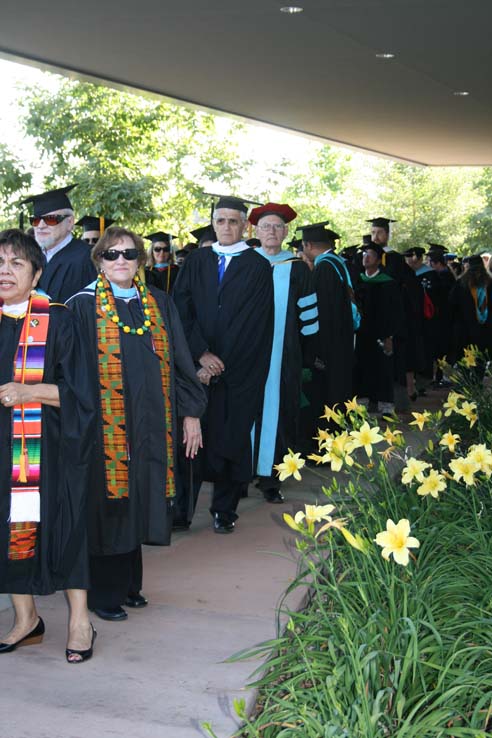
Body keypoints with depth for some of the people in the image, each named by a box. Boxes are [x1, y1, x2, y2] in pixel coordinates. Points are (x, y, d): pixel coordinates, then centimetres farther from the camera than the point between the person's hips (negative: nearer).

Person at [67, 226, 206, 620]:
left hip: (148, 425, 4)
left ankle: (127, 583, 29)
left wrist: (191, 411, 8)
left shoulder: (159, 303, 10)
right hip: (103, 426, -4)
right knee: (106, 509, 2)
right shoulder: (83, 306, -4)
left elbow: (179, 360, 11)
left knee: (135, 505, 13)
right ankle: (104, 593, 17)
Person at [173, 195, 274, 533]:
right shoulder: (196, 261, 11)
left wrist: (218, 365, -10)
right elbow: (182, 309, 2)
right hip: (198, 365, 2)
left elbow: (251, 325, -6)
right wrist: (201, 354, -11)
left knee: (232, 438, 2)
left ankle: (225, 510, 15)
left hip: (239, 371, -2)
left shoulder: (258, 267, 1)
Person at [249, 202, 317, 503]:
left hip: (283, 356, 0)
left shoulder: (297, 269, 6)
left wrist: (305, 355, 2)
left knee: (277, 410, 0)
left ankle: (271, 477, 7)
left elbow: (308, 315, 6)